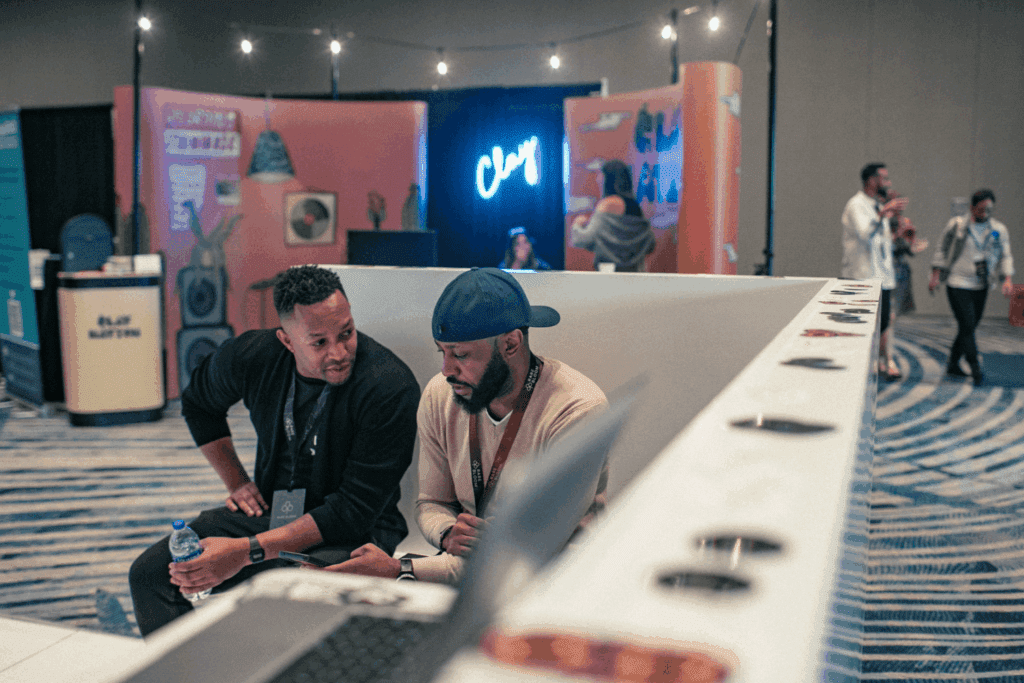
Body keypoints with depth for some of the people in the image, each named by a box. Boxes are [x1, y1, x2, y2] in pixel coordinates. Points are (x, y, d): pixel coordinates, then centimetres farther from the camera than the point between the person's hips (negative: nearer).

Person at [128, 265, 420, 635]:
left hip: (353, 534, -5)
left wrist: (247, 551, -26)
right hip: (269, 512, 5)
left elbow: (355, 511, -22)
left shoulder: (391, 387, -23)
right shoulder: (251, 355, -8)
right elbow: (197, 402, 18)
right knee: (149, 573, -8)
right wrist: (236, 482, 10)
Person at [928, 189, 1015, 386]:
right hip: (958, 284, -4)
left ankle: (953, 364, 23)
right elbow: (941, 249, 5)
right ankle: (976, 370, -6)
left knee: (969, 327, 9)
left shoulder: (999, 230, 5)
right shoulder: (956, 225, -2)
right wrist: (936, 275, -1)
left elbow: (1005, 256, 6)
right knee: (967, 325, -11)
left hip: (980, 286, 4)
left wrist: (1008, 279, -10)